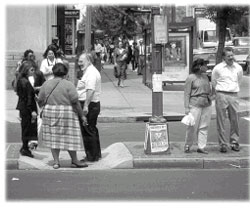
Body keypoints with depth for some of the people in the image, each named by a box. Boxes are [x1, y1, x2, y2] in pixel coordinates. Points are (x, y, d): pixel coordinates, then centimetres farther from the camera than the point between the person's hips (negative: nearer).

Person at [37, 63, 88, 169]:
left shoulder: (46, 84, 2)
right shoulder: (68, 85, -8)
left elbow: (40, 101, 4)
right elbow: (75, 102, -12)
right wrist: (82, 115, -4)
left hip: (49, 113, 4)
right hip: (66, 113, -3)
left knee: (53, 137, 11)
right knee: (70, 138, 6)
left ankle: (56, 161, 11)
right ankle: (74, 161, 16)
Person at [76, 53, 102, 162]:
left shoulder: (91, 73, -17)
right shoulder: (89, 71, 18)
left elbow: (90, 90, -27)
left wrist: (86, 106, -30)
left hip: (89, 105, -11)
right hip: (92, 105, 11)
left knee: (88, 131, -4)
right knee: (92, 130, 18)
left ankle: (92, 156, 4)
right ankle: (96, 154, 27)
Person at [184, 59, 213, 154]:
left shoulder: (205, 77, 13)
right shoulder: (190, 78, -5)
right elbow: (187, 93, -6)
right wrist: (186, 107, -11)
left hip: (207, 105, 6)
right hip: (195, 105, -6)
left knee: (204, 127, 5)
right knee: (192, 126, -4)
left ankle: (201, 147, 10)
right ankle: (187, 145, 12)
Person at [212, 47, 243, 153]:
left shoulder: (238, 68, 6)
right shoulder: (217, 68, -2)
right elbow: (213, 82, 12)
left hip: (233, 95, 2)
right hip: (221, 95, -2)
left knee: (235, 120, 3)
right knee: (221, 120, -1)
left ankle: (234, 142, 15)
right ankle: (222, 144, 5)